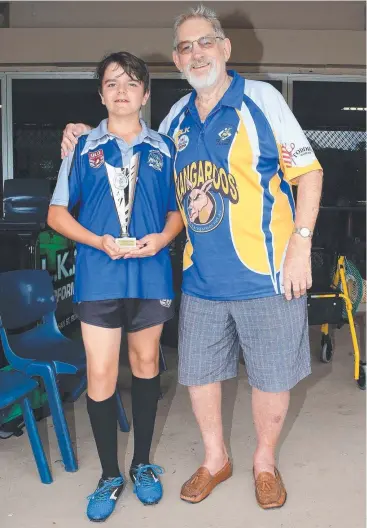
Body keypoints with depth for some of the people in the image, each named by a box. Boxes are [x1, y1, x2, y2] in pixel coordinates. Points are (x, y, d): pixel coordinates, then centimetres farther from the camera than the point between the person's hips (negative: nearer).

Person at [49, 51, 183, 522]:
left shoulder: (164, 149, 8)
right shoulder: (83, 147, 5)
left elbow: (177, 209, 12)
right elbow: (57, 213, 3)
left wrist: (161, 238, -9)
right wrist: (98, 241, -13)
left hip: (151, 275, 2)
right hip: (98, 276, -1)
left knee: (146, 364, 13)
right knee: (100, 375, 0)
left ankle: (142, 464, 30)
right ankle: (110, 475, 19)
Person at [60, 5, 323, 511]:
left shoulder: (261, 98, -4)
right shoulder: (176, 118, 10)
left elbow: (308, 171, -5)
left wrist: (300, 244, -13)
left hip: (266, 274, -4)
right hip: (202, 277, 5)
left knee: (272, 377, 8)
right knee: (198, 372, 14)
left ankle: (265, 461, 33)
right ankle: (215, 459, 37)